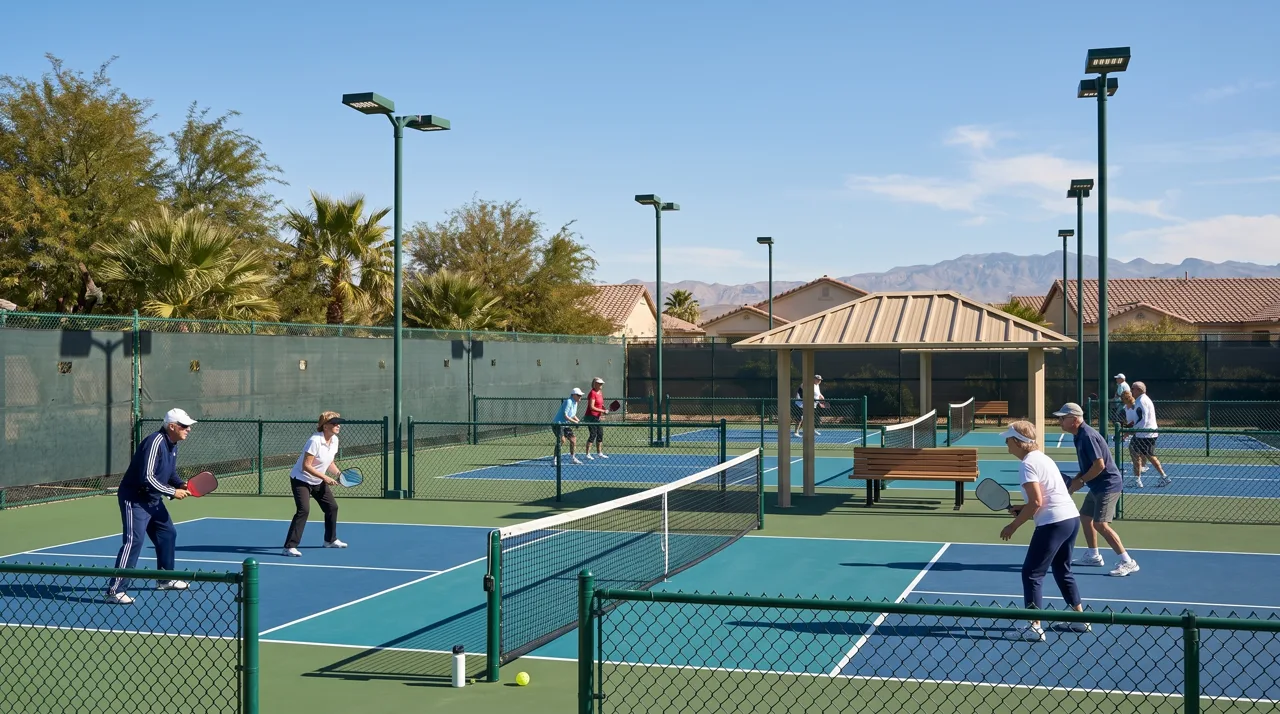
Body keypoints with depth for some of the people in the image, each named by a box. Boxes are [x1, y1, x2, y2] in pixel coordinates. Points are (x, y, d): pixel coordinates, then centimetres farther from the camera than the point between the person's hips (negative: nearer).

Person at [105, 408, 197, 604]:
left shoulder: (172, 445, 6)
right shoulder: (155, 442, -24)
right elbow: (147, 477, -29)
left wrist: (181, 484, -1)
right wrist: (173, 492, -23)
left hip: (153, 501, 10)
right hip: (134, 499, -10)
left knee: (168, 533, 18)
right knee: (133, 541, -17)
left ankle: (165, 579, 35)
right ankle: (115, 590, -16)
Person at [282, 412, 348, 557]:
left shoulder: (334, 440, -2)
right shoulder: (315, 441, -28)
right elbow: (306, 466, -28)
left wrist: (340, 473, -7)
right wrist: (325, 477, -29)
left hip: (318, 481, 9)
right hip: (301, 480, -9)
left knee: (332, 507, 14)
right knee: (303, 510, -22)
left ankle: (330, 540, 35)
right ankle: (290, 546, -19)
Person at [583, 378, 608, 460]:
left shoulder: (600, 393, 12)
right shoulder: (592, 393, -15)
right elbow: (591, 407, -21)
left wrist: (604, 408, 4)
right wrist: (602, 411, -19)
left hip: (597, 417, 9)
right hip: (591, 417, -9)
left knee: (600, 434, 11)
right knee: (592, 435, -9)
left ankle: (599, 453, 21)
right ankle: (588, 454, -5)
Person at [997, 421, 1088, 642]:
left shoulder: (1027, 464, -12)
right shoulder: (1042, 457, 17)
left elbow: (1036, 502, -18)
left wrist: (1013, 526, -10)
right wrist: (1022, 509, 13)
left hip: (1054, 523, -10)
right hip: (1072, 517, 10)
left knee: (1032, 573, -1)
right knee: (1062, 570, 23)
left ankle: (1035, 627, -2)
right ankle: (1080, 620, 29)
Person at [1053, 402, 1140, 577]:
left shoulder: (1087, 436, -22)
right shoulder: (1079, 436, 9)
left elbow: (1099, 465, -26)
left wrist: (1081, 481, -16)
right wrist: (1076, 479, 6)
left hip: (1107, 485, -11)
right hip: (1098, 486, 11)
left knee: (1100, 524, -16)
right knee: (1085, 516, 19)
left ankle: (1128, 562, -12)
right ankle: (1093, 556, 32)